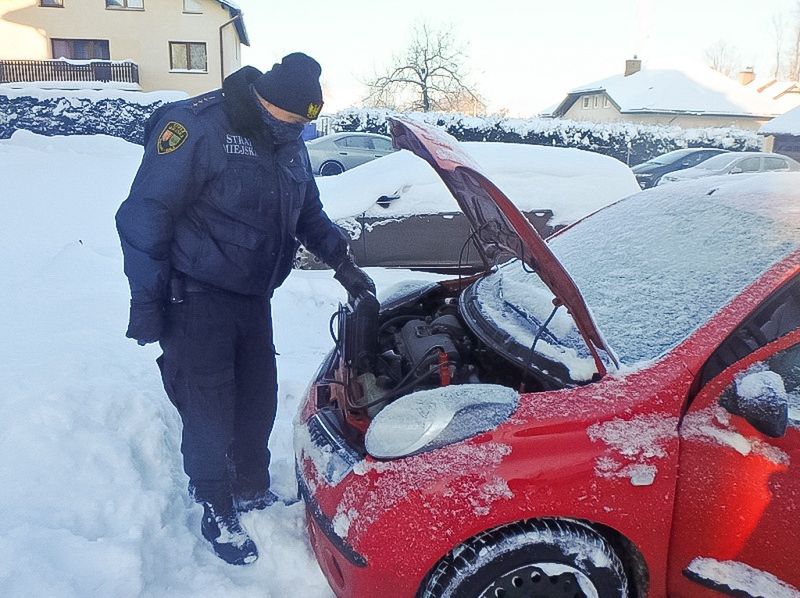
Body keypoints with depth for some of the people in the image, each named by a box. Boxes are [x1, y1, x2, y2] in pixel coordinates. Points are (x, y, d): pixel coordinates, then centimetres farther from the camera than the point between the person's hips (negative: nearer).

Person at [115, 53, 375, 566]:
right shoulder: (197, 127, -17)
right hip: (198, 298, -7)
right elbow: (145, 216, -18)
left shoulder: (289, 144, 8)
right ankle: (218, 514, 20)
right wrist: (146, 305, -20)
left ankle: (253, 491, 36)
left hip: (253, 296, 7)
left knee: (258, 399, 15)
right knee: (209, 410, 0)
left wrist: (343, 263, 9)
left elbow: (310, 214, 22)